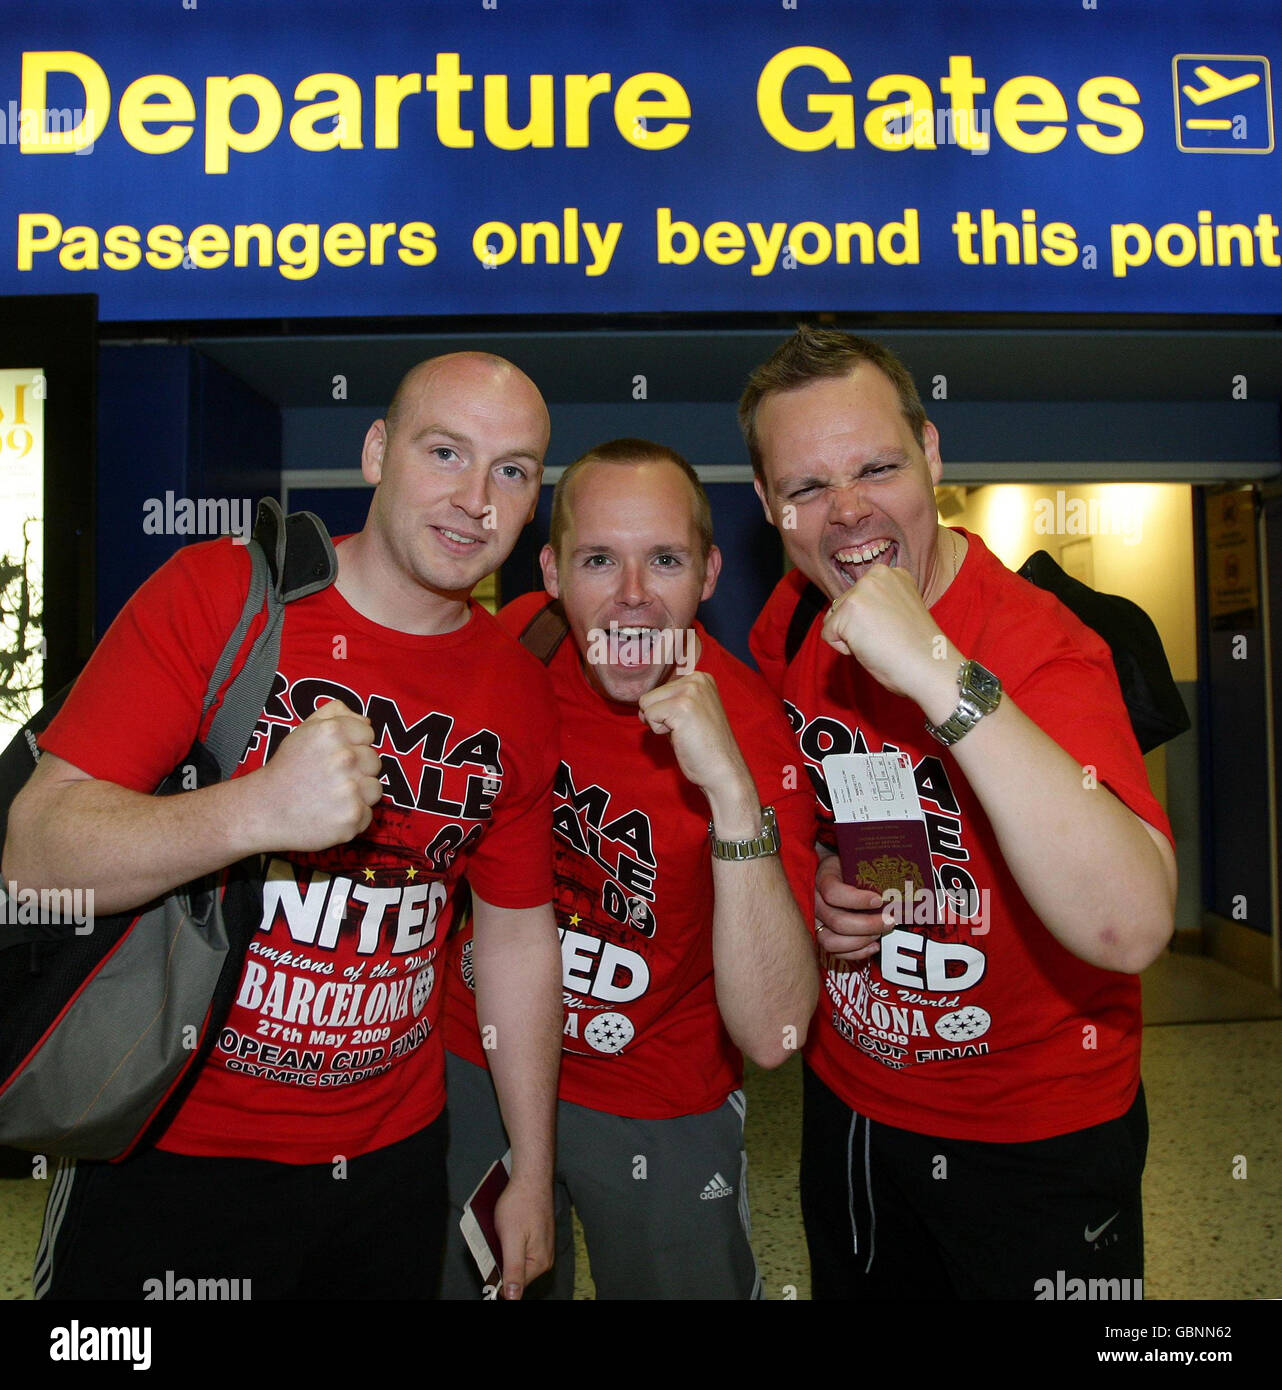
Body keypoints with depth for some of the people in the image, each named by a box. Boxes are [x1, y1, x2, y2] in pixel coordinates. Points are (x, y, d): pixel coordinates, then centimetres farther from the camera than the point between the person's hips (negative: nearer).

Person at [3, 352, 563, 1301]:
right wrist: (259, 810, -36)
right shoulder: (215, 592, -13)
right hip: (170, 1159, -3)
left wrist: (534, 1173, 10)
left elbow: (519, 934, 6)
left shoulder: (519, 690, -2)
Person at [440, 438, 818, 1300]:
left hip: (658, 1114, -3)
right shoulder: (519, 641, -14)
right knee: (480, 1284, 25)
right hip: (474, 1067, 4)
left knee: (680, 1281, 22)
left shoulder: (750, 733, -26)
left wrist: (733, 790, -43)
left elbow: (774, 1037, -35)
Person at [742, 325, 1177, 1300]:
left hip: (1035, 1145, -4)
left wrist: (940, 674, -45)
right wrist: (815, 884, -11)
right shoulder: (790, 622, -9)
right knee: (853, 1284, 26)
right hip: (848, 1100, 5)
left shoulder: (1042, 645, -27)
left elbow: (1132, 928, -41)